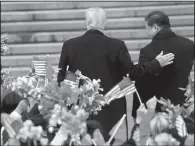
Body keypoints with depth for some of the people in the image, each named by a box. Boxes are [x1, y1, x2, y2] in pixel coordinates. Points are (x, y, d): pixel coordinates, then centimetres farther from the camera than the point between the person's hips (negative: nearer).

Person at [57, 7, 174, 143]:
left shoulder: (69, 45, -3)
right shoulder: (116, 45, -9)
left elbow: (60, 78, 2)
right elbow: (133, 73, -6)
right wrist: (157, 63, 7)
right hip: (109, 111, -1)